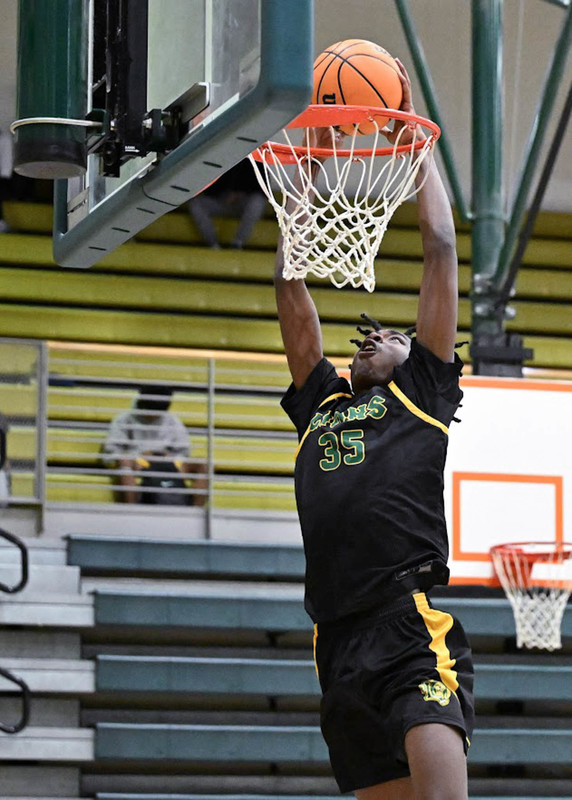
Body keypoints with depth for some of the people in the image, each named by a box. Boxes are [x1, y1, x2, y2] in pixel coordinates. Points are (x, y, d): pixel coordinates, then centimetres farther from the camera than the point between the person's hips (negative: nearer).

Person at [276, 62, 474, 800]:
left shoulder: (423, 391, 17)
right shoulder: (321, 403, 27)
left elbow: (442, 249, 16)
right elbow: (292, 289, 29)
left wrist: (414, 140, 22)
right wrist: (314, 171, 30)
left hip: (414, 624, -5)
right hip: (340, 645, 5)